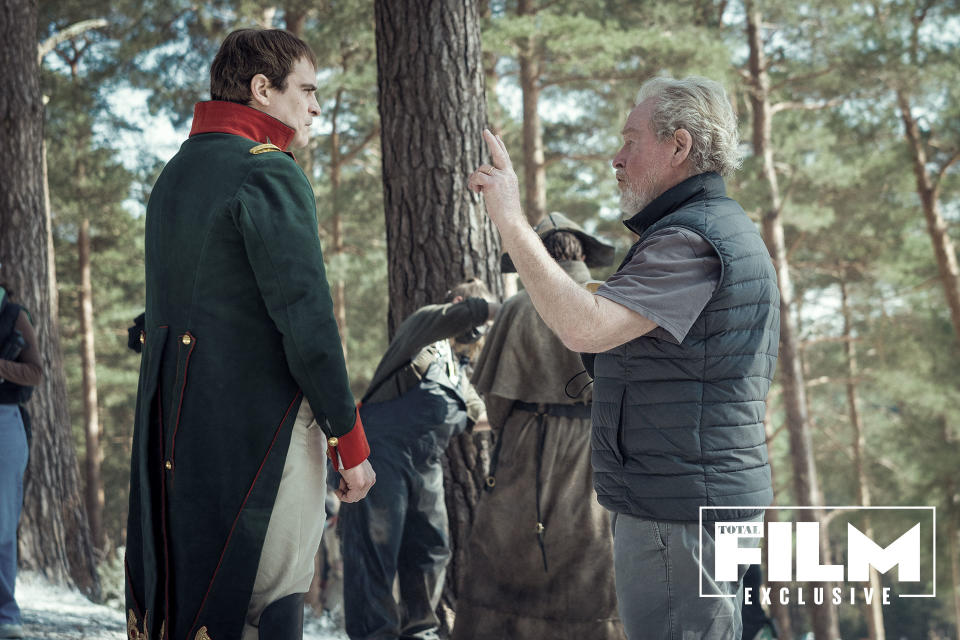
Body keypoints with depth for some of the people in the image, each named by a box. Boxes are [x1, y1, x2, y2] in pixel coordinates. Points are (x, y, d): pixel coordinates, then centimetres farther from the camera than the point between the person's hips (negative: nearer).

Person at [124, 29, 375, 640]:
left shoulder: (173, 175, 15)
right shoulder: (270, 174, -13)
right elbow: (306, 320, -18)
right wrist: (351, 442, -12)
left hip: (174, 429, 9)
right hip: (259, 426, -9)